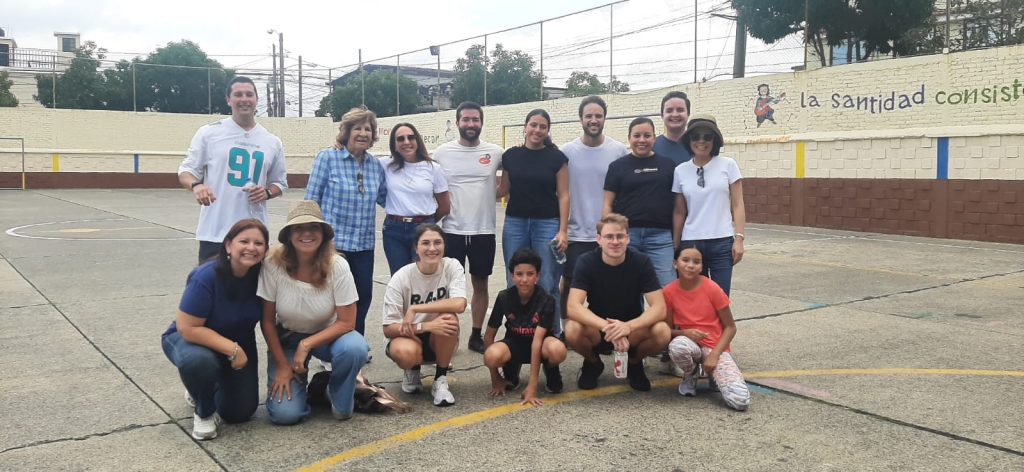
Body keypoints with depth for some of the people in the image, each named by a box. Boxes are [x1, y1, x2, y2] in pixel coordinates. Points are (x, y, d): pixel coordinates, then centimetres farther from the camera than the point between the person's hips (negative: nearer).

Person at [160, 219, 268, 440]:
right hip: (192, 338, -4)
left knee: (240, 412, 0)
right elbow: (188, 328, -29)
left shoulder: (262, 275, -19)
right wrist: (232, 349, -31)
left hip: (238, 344, 4)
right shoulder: (206, 276, -31)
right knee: (199, 361, -39)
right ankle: (204, 412, -7)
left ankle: (208, 386, 33)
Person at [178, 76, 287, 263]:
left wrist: (267, 192, -6)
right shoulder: (209, 132, 0)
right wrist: (195, 185, -20)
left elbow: (279, 182, 17)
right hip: (214, 233, -3)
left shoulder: (272, 142, 8)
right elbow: (186, 170, 3)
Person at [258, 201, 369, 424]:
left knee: (354, 347, -34)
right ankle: (298, 378, 17)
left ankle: (340, 398, -3)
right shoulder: (273, 265, -21)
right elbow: (267, 321, -10)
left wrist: (306, 345, -25)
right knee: (285, 413, -18)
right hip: (286, 338, 0)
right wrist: (282, 365, -9)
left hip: (327, 336, 0)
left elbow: (346, 323, -17)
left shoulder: (337, 267, -21)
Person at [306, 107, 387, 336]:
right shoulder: (327, 158, -6)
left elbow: (384, 198, 18)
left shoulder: (376, 165, 7)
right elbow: (311, 200, -6)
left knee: (363, 297, 11)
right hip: (332, 243, -5)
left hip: (364, 245, 5)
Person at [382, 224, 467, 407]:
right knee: (406, 352, -36)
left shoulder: (452, 266, -14)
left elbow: (459, 304, -31)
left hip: (440, 340, 1)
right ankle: (412, 371, 5)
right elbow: (388, 329, -18)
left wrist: (414, 309, -29)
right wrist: (425, 326, -32)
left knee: (449, 318, -32)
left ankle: (440, 381, -11)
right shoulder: (401, 278, -17)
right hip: (408, 337, -1)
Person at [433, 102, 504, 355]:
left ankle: (476, 335, 21)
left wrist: (497, 191, 0)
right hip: (452, 230, -1)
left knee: (480, 284, 10)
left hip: (484, 230, 1)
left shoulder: (495, 152, 0)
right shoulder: (442, 152, 0)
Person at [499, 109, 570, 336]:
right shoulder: (511, 155, 5)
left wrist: (563, 231, -8)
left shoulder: (557, 157, -1)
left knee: (547, 285, -2)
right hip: (515, 223, 2)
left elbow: (563, 195, -2)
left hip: (547, 224, -2)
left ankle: (552, 333, 9)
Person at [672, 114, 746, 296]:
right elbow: (679, 213, 9)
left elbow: (737, 205, 1)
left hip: (722, 242, -1)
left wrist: (739, 238, -6)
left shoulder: (728, 165, 1)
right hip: (690, 243, 2)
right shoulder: (680, 171, 5)